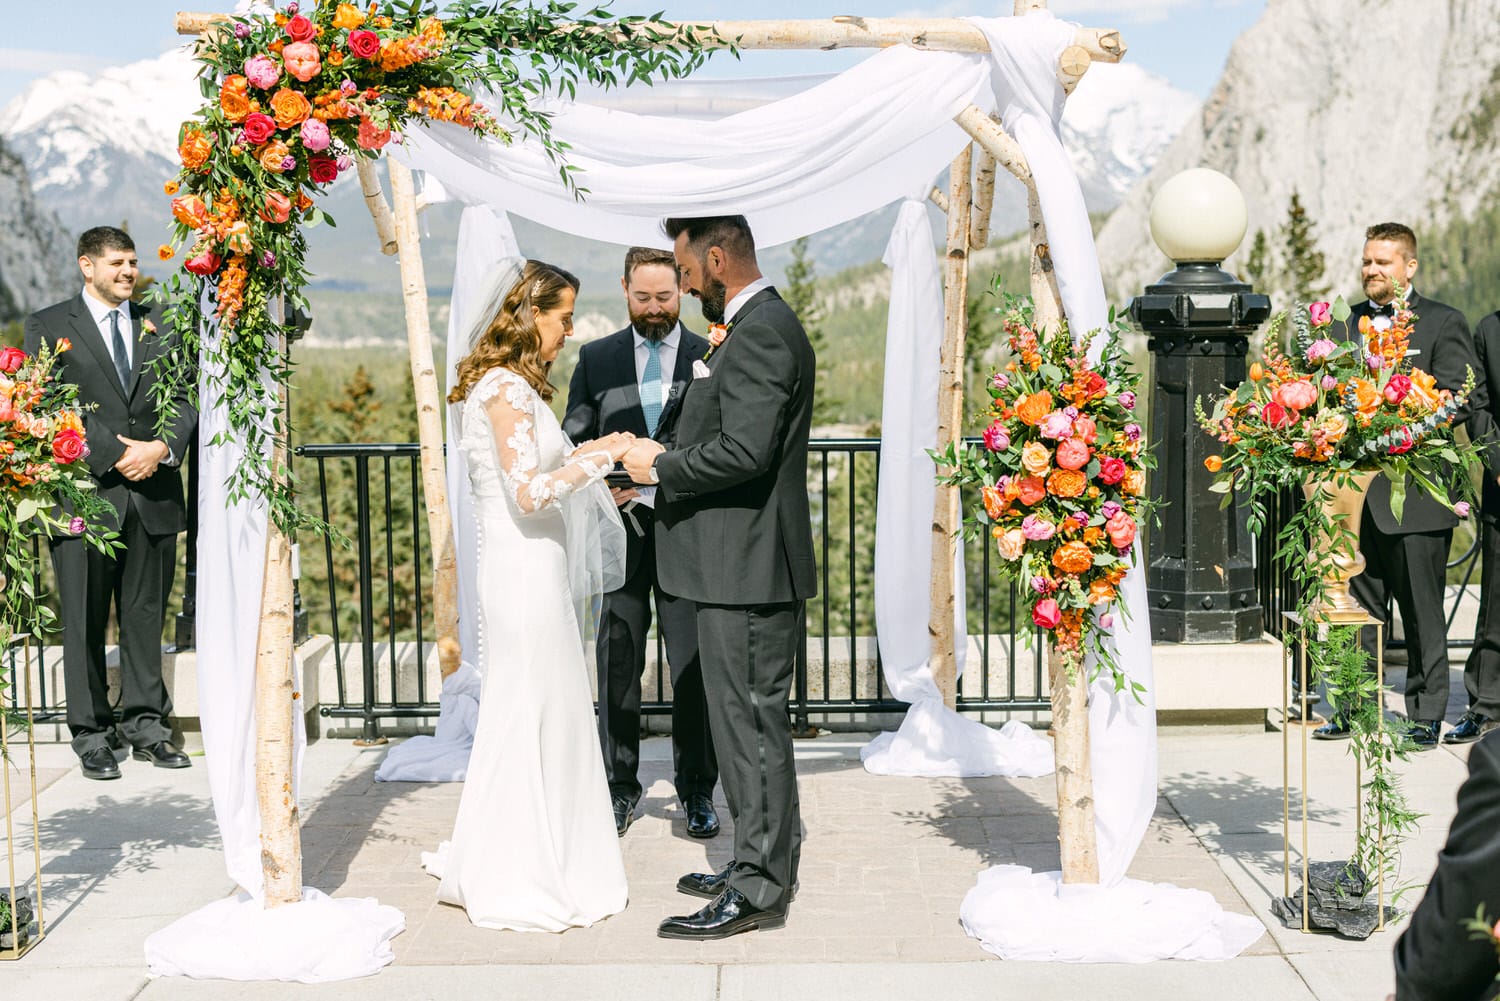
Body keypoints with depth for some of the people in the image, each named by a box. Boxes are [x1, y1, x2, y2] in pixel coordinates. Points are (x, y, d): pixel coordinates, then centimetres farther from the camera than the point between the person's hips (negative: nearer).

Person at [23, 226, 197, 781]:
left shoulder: (157, 326, 14)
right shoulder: (47, 327, 3)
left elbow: (184, 397, 8)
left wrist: (162, 448, -10)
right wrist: (117, 456, -15)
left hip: (154, 493, 3)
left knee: (146, 615, 8)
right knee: (85, 620, 2)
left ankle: (146, 725, 17)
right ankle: (92, 734, 11)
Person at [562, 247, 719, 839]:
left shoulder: (711, 358, 3)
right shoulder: (596, 359, 8)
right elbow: (574, 441, 9)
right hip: (620, 530, 2)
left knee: (694, 668, 3)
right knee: (617, 666, 8)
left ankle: (696, 791, 16)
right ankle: (620, 788, 20)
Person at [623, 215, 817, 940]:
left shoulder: (762, 334, -17)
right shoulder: (758, 327, 17)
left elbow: (744, 451, -26)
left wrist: (661, 466, -13)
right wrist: (660, 468, 14)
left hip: (749, 568, -11)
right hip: (742, 563, 11)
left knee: (752, 722, -3)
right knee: (750, 719, 17)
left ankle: (758, 889, 5)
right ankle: (760, 864, 28)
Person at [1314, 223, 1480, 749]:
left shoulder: (1443, 323, 0)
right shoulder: (1347, 323, 14)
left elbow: (1467, 398, -7)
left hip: (1415, 490, -4)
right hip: (1358, 492, 4)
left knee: (1422, 613, 3)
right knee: (1360, 607, 10)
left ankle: (1425, 716, 13)